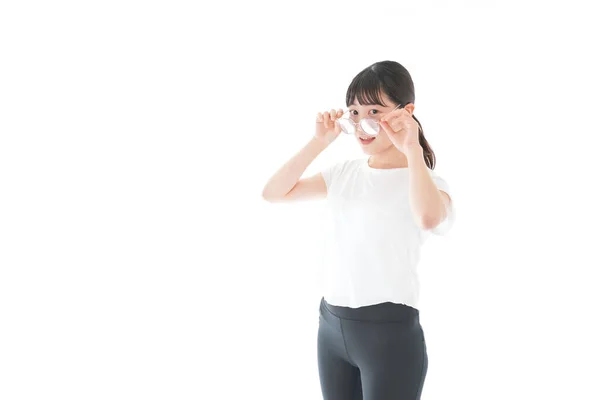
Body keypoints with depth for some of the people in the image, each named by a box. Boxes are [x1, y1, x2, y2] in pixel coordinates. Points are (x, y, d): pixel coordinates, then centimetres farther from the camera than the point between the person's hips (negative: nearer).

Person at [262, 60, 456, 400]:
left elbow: (428, 217, -31)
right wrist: (320, 142, -1)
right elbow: (274, 193, 4)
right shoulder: (344, 173, 9)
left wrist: (412, 149, -24)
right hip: (331, 324, 5)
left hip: (391, 331, -5)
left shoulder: (426, 179, -7)